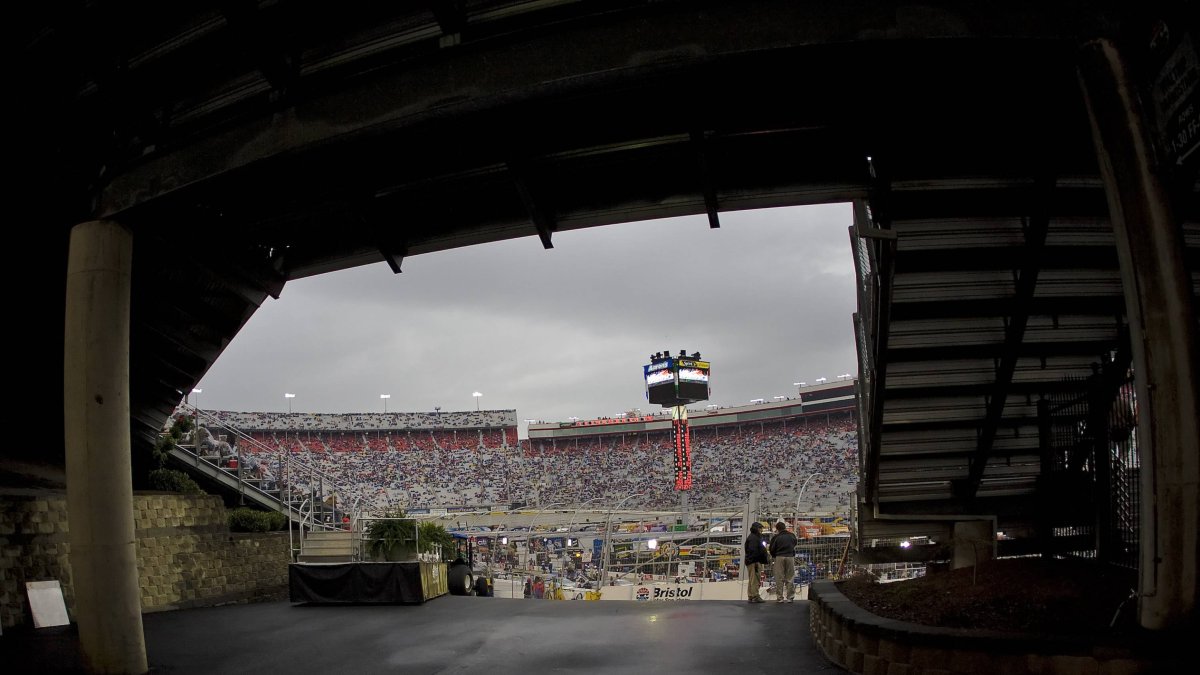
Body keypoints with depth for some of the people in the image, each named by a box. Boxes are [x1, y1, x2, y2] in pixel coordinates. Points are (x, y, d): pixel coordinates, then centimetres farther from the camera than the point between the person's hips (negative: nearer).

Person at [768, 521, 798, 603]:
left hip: (779, 557, -2)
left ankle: (779, 597, 3)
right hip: (790, 557, 2)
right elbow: (794, 546, 17)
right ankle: (790, 597, 8)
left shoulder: (776, 537, -5)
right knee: (790, 578, 9)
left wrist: (774, 556, 17)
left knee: (779, 579, 4)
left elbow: (772, 550, -1)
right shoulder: (792, 536, 6)